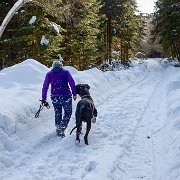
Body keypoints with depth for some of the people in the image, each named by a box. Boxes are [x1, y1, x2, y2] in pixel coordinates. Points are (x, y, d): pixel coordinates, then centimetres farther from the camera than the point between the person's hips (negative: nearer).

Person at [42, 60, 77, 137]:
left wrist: (44, 98, 5)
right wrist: (74, 94, -2)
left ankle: (58, 129, 24)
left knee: (57, 114, 19)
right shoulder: (66, 72, 3)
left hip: (55, 97, 2)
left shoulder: (49, 74, 7)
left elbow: (45, 86, 2)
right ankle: (61, 129, -2)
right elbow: (72, 83, -6)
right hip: (66, 96, -2)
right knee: (68, 113, 13)